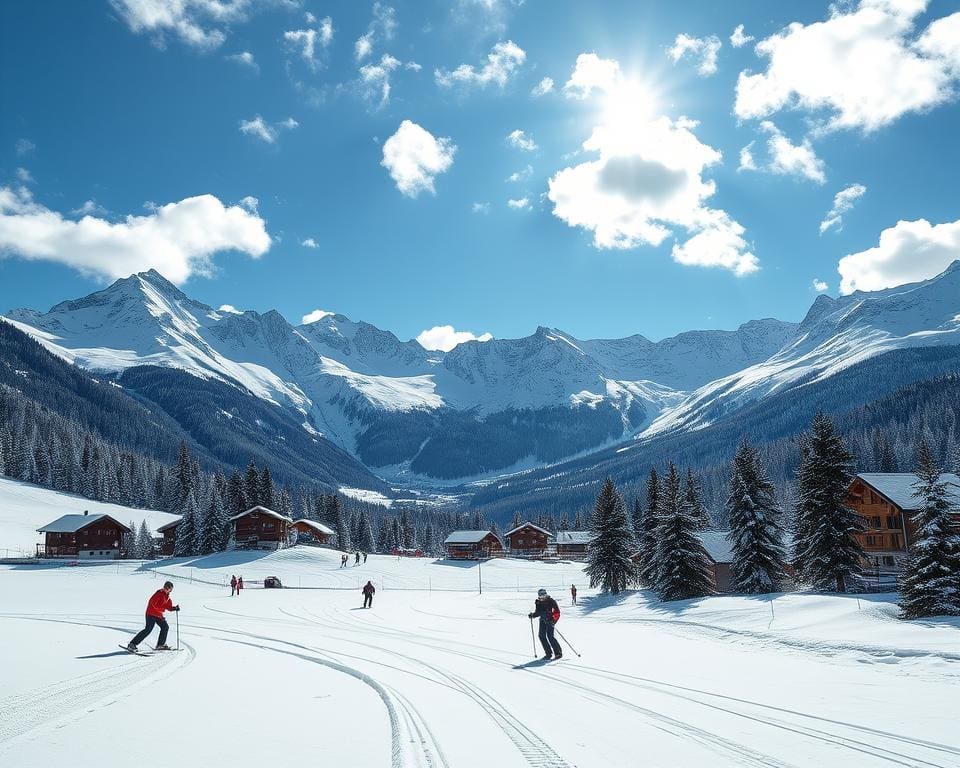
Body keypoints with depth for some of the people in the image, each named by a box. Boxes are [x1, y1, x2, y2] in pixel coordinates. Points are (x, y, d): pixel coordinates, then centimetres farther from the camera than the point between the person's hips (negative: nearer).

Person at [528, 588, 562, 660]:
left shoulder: (551, 601, -11)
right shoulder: (538, 603, 7)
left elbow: (557, 612, -14)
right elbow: (537, 612, 18)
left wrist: (553, 620, -26)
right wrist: (532, 615, -2)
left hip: (550, 621, -6)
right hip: (542, 621, 6)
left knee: (550, 636, -15)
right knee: (542, 636, -2)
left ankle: (558, 652, -4)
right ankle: (548, 653, 11)